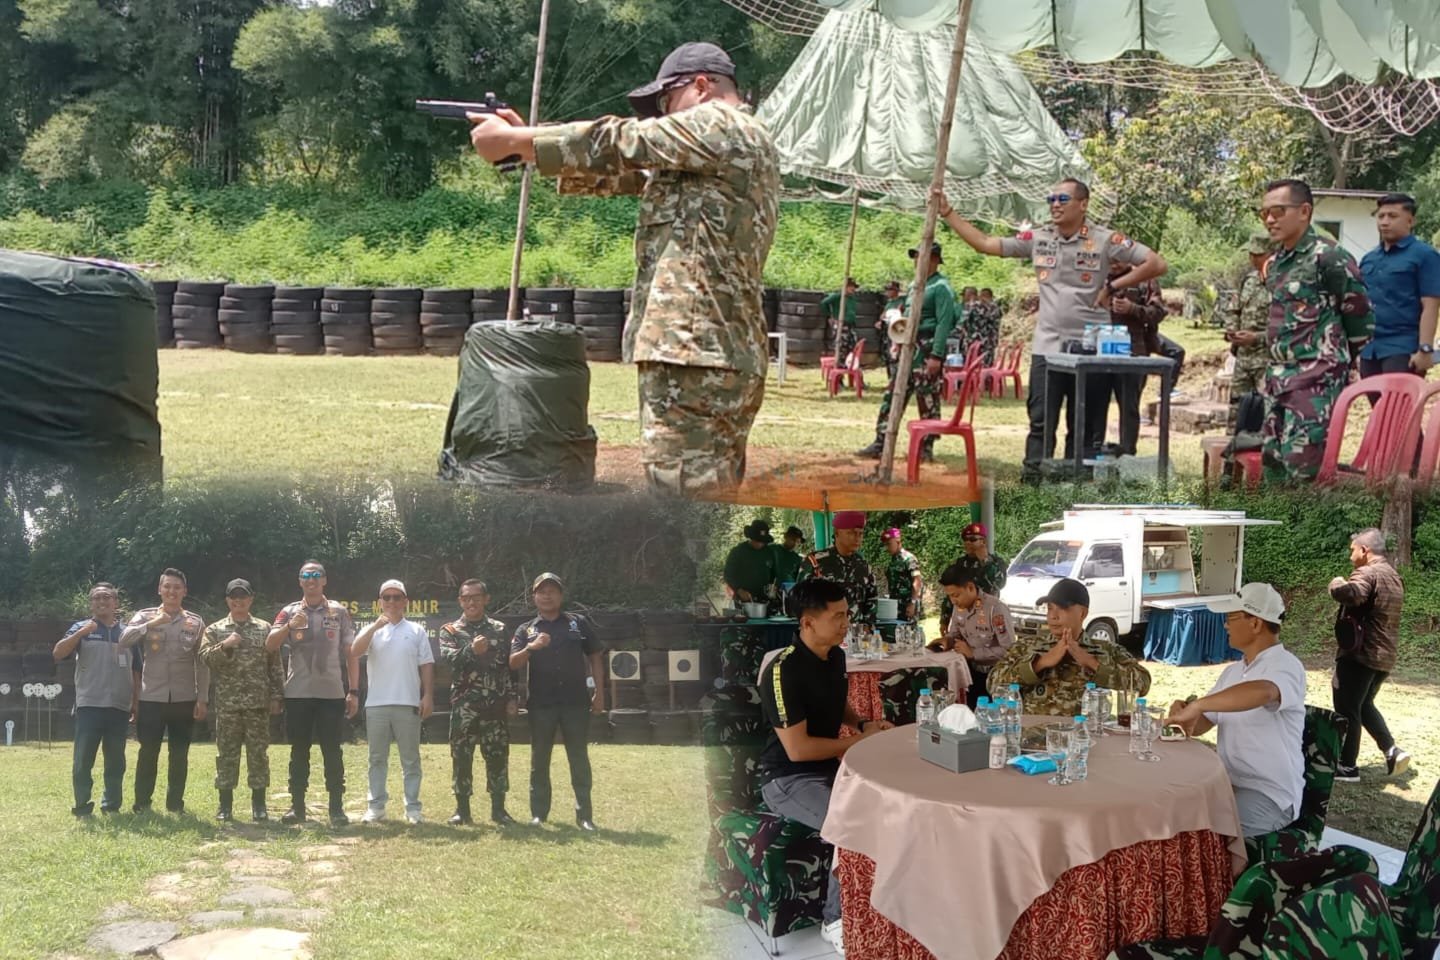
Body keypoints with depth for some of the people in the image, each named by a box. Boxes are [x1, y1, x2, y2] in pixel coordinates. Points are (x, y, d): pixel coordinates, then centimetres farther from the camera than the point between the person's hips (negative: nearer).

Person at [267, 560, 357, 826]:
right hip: (298, 693, 1)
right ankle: (297, 806, 13)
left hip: (332, 693, -1)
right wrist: (290, 626, -21)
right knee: (299, 751, 7)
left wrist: (353, 691, 0)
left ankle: (337, 808, 5)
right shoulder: (289, 612, 6)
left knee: (332, 752, 1)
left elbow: (350, 653, 5)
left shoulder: (339, 612, 5)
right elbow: (270, 646, -4)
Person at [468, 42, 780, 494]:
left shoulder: (724, 124, -4)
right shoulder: (700, 158, 25)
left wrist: (512, 139, 4)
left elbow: (620, 145, -5)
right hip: (725, 357, 10)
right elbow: (628, 170, 21)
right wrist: (524, 140, 12)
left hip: (694, 355, -10)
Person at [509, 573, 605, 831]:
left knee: (579, 759, 2)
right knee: (539, 759, 7)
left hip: (576, 702, -1)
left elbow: (595, 657, 8)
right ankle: (538, 813, 15)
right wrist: (531, 647, -23)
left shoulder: (578, 623, 7)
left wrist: (599, 693, 2)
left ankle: (584, 815, 5)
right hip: (541, 703, 1)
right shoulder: (526, 630, 8)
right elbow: (513, 663, -4)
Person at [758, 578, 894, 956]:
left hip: (830, 766, 8)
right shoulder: (783, 671, -23)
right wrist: (859, 741, -16)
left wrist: (864, 723, 3)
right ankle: (837, 920, -10)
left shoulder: (835, 657, 3)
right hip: (787, 778, -8)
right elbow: (797, 749, -25)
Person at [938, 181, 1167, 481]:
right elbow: (985, 244, 9)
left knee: (1084, 426, 7)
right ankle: (1032, 479, 0)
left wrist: (1113, 287, -6)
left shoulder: (1105, 240, -4)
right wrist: (947, 213, 5)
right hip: (1047, 346, 2)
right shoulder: (1038, 238, 6)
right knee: (1040, 421, -1)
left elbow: (1156, 264, -4)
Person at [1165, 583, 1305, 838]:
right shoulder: (1233, 671, 13)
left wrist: (1196, 705, -36)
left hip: (1271, 795, -8)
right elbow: (1199, 725, 16)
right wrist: (1184, 714, -9)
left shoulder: (1285, 666, -15)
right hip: (1230, 784, 8)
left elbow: (1262, 692, -40)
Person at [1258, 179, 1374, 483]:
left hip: (1317, 380, -9)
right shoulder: (1275, 263, 14)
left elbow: (1360, 317, -6)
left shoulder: (1328, 257, -11)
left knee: (1302, 461, -14)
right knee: (1272, 458, 10)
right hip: (1279, 377, 9)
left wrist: (1333, 359, 5)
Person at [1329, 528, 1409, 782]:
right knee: (1364, 705, 23)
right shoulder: (1394, 576, 15)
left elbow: (1351, 594, -38)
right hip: (1384, 656, 9)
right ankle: (1391, 750, 9)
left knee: (1346, 711, 3)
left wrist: (1338, 584, -18)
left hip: (1360, 654, -9)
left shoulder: (1368, 573, -17)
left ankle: (1347, 766, 9)